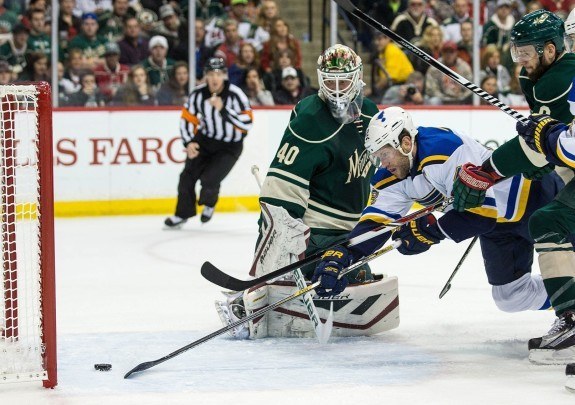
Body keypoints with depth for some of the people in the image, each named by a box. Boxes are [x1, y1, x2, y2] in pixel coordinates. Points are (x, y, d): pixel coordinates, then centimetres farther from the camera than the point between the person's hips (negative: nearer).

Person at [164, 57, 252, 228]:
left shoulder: (235, 95, -24)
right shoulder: (198, 94, -12)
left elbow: (246, 124, -29)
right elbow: (188, 119, -1)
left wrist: (223, 109, -36)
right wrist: (189, 142, -14)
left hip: (230, 146, -4)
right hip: (205, 139, 4)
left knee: (209, 180, -15)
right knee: (188, 175, -4)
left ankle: (209, 204, 21)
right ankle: (183, 213, 17)